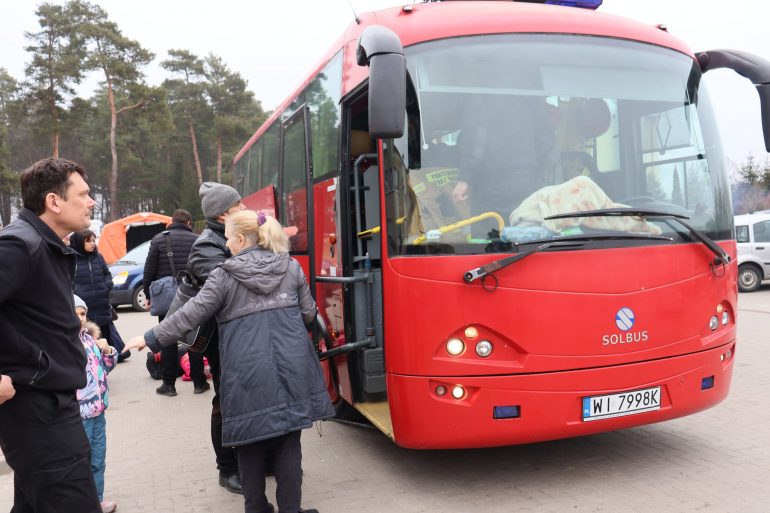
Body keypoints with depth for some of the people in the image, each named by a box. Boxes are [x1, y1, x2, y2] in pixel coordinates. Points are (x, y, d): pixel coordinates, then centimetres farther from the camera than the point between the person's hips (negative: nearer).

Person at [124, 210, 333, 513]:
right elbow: (308, 313, 11)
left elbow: (192, 313, -3)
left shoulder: (225, 276, -2)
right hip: (291, 367, 3)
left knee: (251, 441, 12)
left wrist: (151, 339, 6)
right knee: (288, 442, 9)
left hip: (248, 371, -2)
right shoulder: (291, 267, 7)